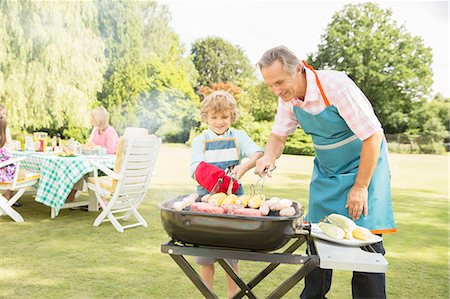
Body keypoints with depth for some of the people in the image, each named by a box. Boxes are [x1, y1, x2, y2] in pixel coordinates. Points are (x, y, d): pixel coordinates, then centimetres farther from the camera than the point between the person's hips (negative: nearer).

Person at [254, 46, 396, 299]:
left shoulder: (336, 85, -27)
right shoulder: (288, 98, -9)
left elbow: (373, 136, -23)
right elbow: (278, 135, 4)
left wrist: (360, 187, -19)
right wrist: (269, 157, -18)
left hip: (364, 165, -5)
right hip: (326, 171, 6)